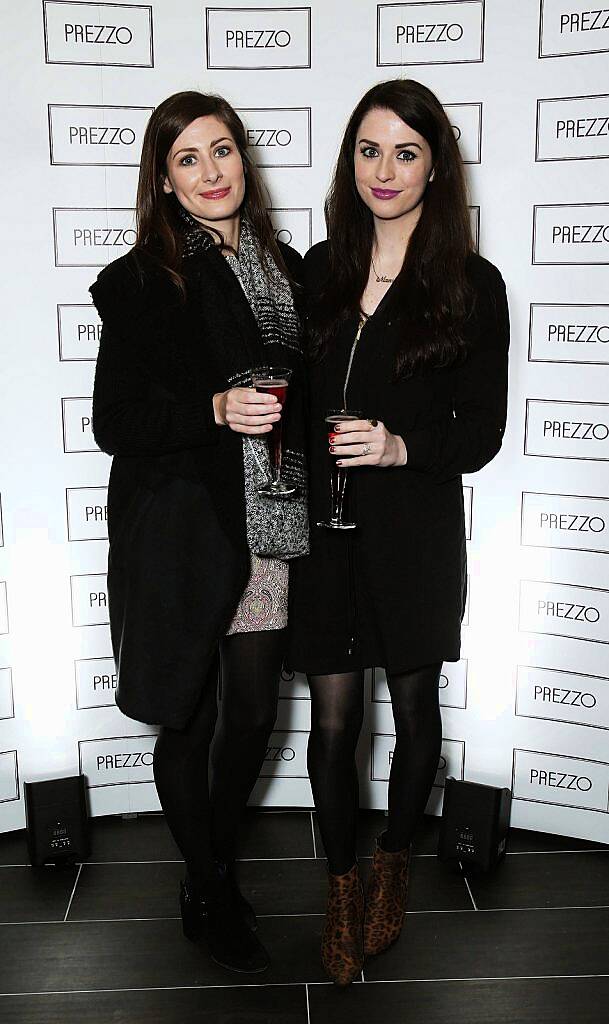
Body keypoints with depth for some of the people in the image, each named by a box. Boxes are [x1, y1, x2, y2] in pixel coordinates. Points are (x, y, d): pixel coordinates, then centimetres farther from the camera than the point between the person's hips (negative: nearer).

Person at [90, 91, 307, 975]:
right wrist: (216, 410, -22)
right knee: (188, 722, 8)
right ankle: (208, 892, 33)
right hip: (180, 534, -4)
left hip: (266, 528, 5)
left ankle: (215, 863, 38)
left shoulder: (284, 266, 9)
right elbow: (113, 422, -9)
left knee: (255, 714, 11)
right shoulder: (141, 282, -6)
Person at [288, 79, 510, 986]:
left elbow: (482, 431, -4)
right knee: (332, 720, 8)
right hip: (322, 528, 2)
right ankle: (342, 885, 30)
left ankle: (395, 860, 40)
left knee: (414, 707, 15)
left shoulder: (472, 286, -4)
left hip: (415, 531, -2)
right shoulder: (317, 271, 6)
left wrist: (402, 446, -21)